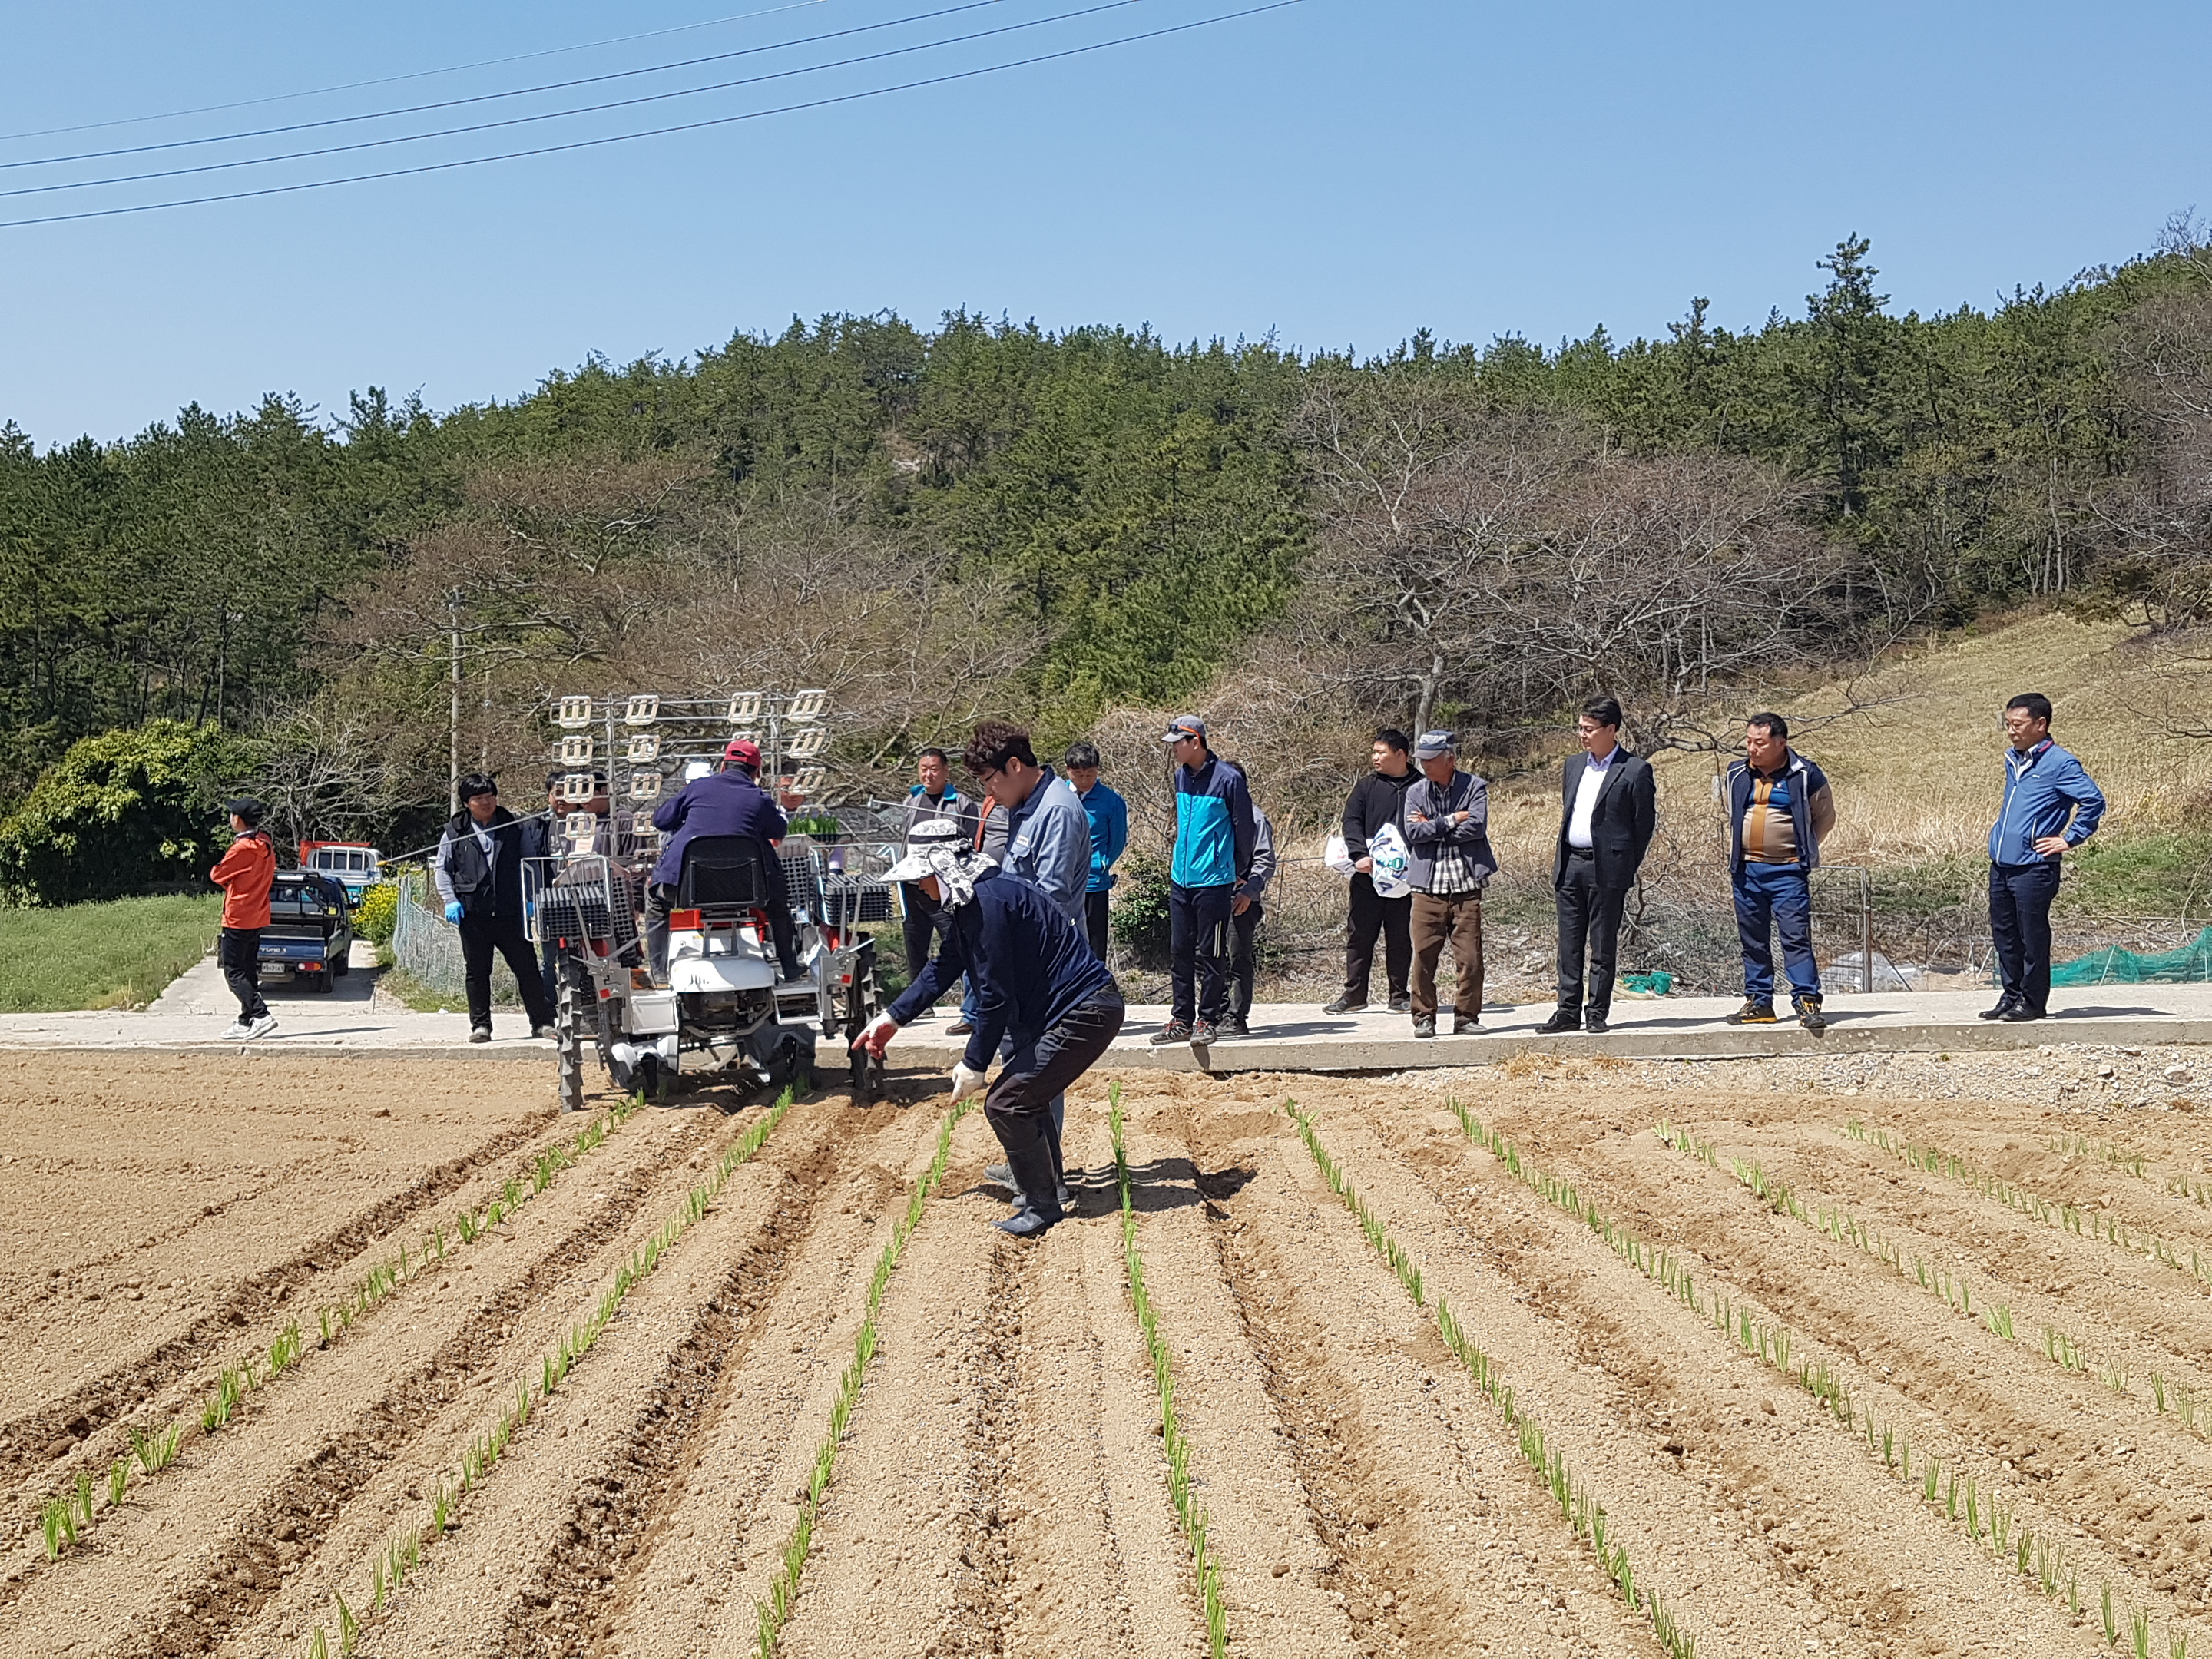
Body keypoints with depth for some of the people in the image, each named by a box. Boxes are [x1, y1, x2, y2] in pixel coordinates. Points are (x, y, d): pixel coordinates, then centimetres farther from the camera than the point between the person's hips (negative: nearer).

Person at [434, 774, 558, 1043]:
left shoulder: (513, 828, 9)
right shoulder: (454, 832, 7)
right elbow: (441, 868, 11)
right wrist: (450, 900, -2)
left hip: (510, 911, 0)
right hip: (473, 912, 0)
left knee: (528, 967, -1)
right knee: (477, 971, 6)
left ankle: (542, 1022, 3)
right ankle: (480, 1026, 14)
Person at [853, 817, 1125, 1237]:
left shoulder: (987, 902, -21)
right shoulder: (967, 901, 12)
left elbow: (995, 995, -20)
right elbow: (943, 968, 24)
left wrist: (974, 1064, -11)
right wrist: (892, 1018, 27)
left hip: (1086, 1013, -11)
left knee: (1005, 1104, -9)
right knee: (1025, 1092, 24)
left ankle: (1042, 1206, 1)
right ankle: (1051, 1185, 36)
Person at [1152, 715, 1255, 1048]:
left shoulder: (1228, 779, -12)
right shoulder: (1181, 776, 10)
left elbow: (1244, 829, -4)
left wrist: (1241, 874, 3)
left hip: (1213, 883, -7)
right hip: (1180, 880, 7)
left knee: (1211, 955, 0)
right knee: (1180, 953, 10)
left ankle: (1208, 1020, 8)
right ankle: (1182, 1020, 17)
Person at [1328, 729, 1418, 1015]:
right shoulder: (1366, 786, 7)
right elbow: (1351, 821, -1)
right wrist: (1359, 855, -17)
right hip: (1367, 874, 1)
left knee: (1401, 937, 6)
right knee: (1359, 934, 2)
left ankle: (1399, 996, 16)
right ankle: (1354, 995, 9)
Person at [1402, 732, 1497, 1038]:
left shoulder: (1474, 786, 2)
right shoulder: (1415, 792, 8)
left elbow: (1476, 827, -12)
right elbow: (1413, 832, -5)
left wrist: (1432, 828, -7)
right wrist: (1451, 821, -10)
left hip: (1466, 888, -2)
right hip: (1428, 889, 2)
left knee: (1470, 958, -1)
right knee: (1424, 957, 1)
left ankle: (1466, 1017, 10)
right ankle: (1424, 1017, 12)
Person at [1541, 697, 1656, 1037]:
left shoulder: (1635, 771, -5)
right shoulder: (1573, 765, 14)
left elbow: (1644, 824, -2)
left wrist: (1625, 867, -2)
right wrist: (1561, 860, 13)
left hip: (1607, 869, -6)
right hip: (1569, 865, 6)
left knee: (1603, 946, 2)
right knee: (1569, 944, 7)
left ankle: (1597, 1012, 9)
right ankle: (1569, 1011, 12)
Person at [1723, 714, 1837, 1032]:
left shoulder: (1805, 776, -4)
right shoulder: (1737, 774, 8)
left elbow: (1825, 817, 7)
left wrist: (1803, 850, 2)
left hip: (1788, 871, -4)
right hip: (1746, 870, 5)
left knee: (1796, 937, -9)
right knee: (1753, 940, 9)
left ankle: (1807, 1002, -7)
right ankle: (1758, 1002, 16)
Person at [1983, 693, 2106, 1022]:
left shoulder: (2059, 763, -10)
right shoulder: (2012, 760, 16)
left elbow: (2094, 801, -15)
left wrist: (2068, 840, -12)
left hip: (2033, 868, -8)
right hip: (2000, 866, 8)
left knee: (2032, 938, -1)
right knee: (2004, 937, 12)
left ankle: (2032, 1002, 6)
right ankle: (2011, 996, 21)